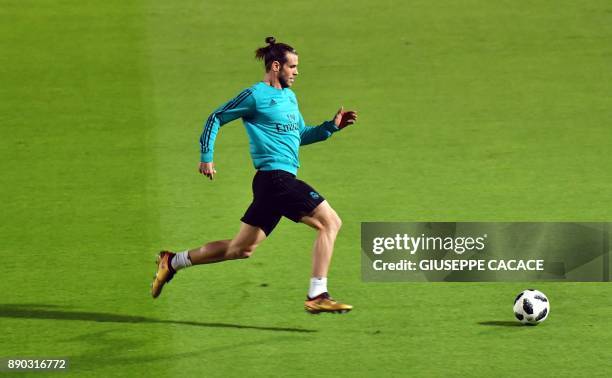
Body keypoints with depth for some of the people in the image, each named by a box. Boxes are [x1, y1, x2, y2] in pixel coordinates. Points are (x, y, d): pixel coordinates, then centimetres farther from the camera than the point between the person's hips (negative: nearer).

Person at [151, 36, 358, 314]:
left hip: (277, 182, 10)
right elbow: (216, 118, 0)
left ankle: (173, 262, 23)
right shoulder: (256, 96, -6)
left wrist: (332, 126, 16)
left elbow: (302, 135, 29)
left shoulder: (289, 96, 20)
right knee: (330, 221, -14)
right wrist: (206, 156, -5)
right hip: (275, 175, -10)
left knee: (242, 248, 14)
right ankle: (317, 296, -15)